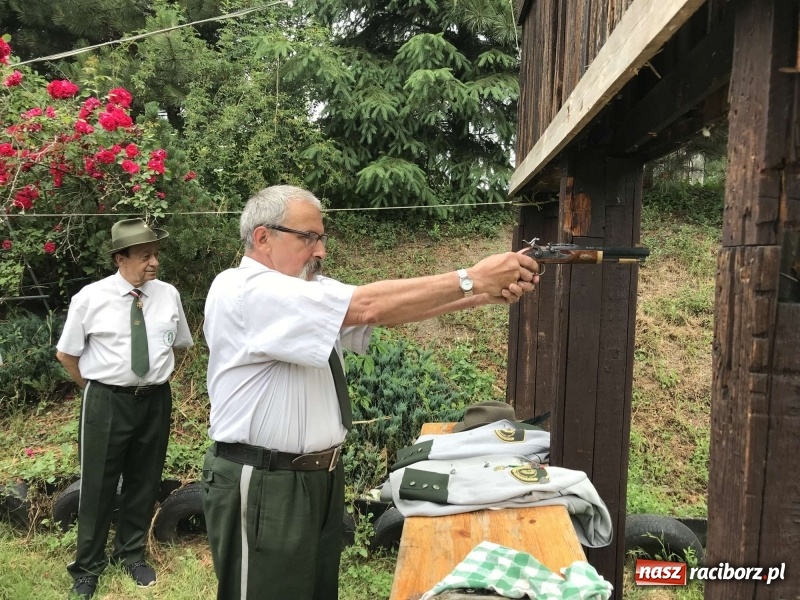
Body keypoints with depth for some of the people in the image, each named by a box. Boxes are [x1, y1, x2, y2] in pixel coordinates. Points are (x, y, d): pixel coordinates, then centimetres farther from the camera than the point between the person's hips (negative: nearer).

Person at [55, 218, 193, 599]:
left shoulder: (168, 295, -2)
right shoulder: (90, 298, -9)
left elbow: (180, 344, 14)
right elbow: (66, 354, 2)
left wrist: (157, 375, 10)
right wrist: (96, 390, 4)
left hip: (155, 401, 3)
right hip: (107, 402, -2)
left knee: (145, 481, 16)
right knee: (98, 484, 8)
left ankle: (131, 554, 39)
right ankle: (87, 567, 30)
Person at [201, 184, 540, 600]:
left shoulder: (311, 290, 10)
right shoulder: (241, 290, -19)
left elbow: (386, 313, -3)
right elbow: (366, 307, -27)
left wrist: (485, 294, -15)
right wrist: (472, 279, -23)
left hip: (321, 478, 8)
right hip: (264, 487, -8)